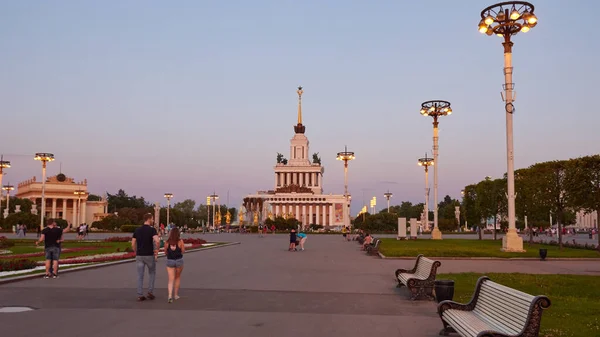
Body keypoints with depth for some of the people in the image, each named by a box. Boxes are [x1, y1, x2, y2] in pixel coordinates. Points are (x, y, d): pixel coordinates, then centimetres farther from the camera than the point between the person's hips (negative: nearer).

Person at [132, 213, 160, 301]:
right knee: (152, 273, 17)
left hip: (139, 256, 4)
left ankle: (140, 295, 6)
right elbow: (157, 241, -27)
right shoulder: (152, 229, -11)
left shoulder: (137, 230, 5)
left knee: (140, 276, 9)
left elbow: (133, 244, 5)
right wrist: (157, 249, -10)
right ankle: (150, 293, 12)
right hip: (150, 255, -3)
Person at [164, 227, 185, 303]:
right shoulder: (180, 241, -10)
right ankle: (176, 295, 26)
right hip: (179, 260, -1)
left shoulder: (167, 242, -5)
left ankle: (170, 295, -17)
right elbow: (183, 251, -7)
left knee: (171, 280, 3)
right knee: (178, 277, 20)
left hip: (170, 261, 1)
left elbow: (165, 252, 3)